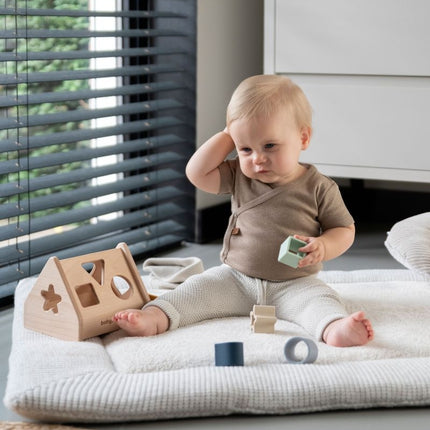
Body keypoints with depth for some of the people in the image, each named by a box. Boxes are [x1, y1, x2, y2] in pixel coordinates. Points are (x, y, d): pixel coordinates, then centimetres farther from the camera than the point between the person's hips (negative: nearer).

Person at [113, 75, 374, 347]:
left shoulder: (318, 188, -5)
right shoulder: (239, 176, 4)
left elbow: (345, 230, 3)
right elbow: (197, 173, -7)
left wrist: (323, 247, -19)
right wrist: (228, 136, -4)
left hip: (293, 286, -3)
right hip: (235, 279, 4)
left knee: (320, 300, -31)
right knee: (199, 289, -16)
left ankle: (335, 330, -57)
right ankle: (155, 318, -33)